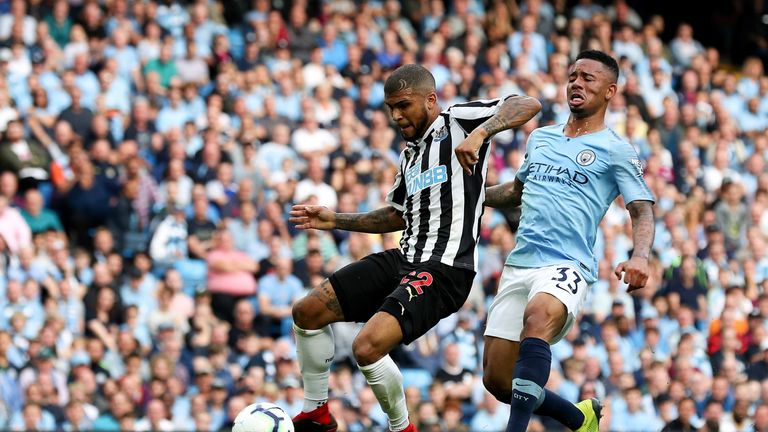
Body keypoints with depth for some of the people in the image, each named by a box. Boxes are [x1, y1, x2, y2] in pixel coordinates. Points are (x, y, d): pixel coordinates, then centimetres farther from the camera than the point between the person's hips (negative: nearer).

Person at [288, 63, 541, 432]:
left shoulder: (457, 122, -5)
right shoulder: (410, 152, 20)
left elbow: (528, 105, -19)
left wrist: (480, 134, -34)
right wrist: (336, 220, 25)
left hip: (444, 270, -9)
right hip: (403, 259, 9)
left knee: (368, 347, -26)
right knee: (307, 312, 7)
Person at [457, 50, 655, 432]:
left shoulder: (616, 151, 2)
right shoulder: (540, 138, 19)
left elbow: (642, 210, -6)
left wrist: (640, 257, -25)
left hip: (567, 267, -6)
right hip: (519, 266, 6)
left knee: (538, 317, -40)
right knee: (497, 381, 2)